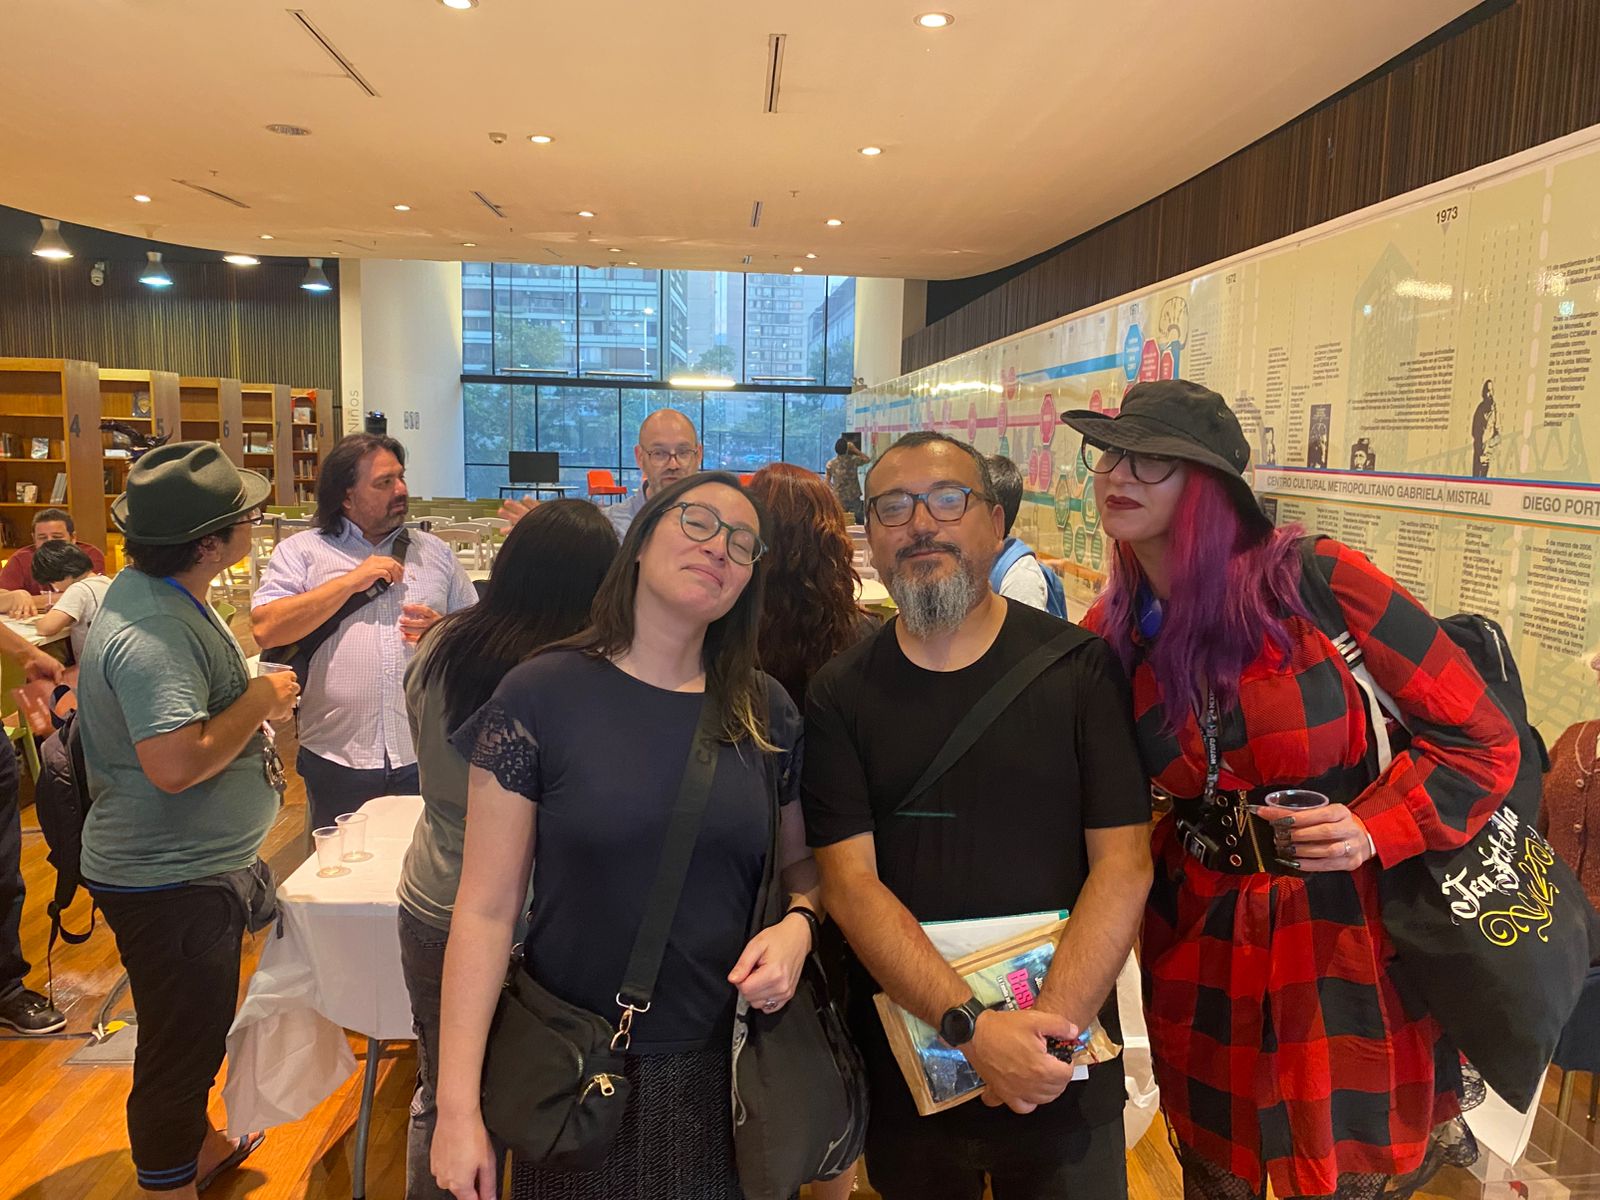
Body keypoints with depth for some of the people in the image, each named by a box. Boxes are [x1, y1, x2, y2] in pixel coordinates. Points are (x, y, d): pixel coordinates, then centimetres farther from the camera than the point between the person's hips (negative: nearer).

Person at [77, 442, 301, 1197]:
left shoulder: (155, 596, 5)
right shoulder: (153, 631, -29)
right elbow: (175, 764, -35)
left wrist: (253, 703, 6)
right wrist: (259, 703, -23)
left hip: (198, 865, 11)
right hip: (170, 882, -11)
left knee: (195, 1031, 28)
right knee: (180, 1048, 7)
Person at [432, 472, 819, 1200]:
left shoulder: (766, 712, -2)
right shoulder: (540, 696, -12)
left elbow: (802, 863, 10)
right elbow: (486, 910, -10)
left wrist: (798, 926, -12)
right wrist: (458, 1105, -11)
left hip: (728, 1064, 3)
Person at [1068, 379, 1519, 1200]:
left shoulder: (1313, 580, -17)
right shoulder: (1109, 634, -5)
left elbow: (1480, 737, -10)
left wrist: (1376, 828, -22)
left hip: (1347, 927, -3)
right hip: (1202, 936, 4)